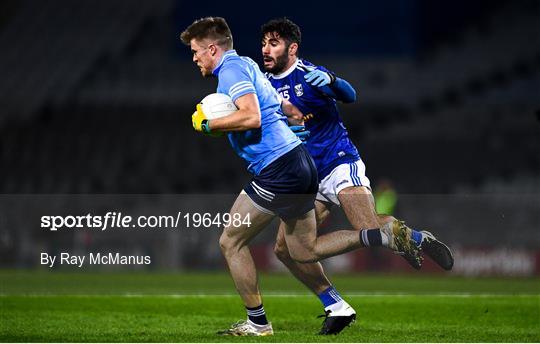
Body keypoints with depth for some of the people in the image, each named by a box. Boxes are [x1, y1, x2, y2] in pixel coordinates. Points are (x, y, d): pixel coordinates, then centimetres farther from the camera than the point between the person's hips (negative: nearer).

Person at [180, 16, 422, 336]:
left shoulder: (231, 68, -9)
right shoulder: (247, 65, 22)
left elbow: (251, 117, -23)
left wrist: (207, 124, -13)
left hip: (279, 169, -10)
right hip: (300, 164, 10)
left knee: (231, 243, 2)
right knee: (305, 251, 16)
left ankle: (257, 323, 8)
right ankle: (388, 233, 6)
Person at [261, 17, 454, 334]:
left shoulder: (309, 74, -9)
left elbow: (350, 96, -19)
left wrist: (332, 81, -39)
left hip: (340, 163, -7)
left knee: (369, 230, -26)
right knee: (285, 248, -5)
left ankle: (417, 238, 6)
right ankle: (337, 308, 5)